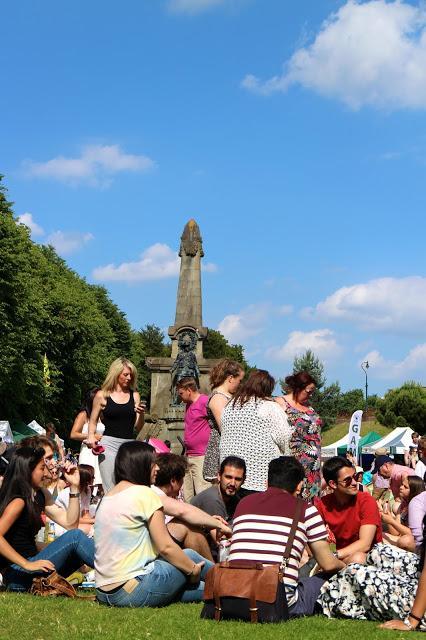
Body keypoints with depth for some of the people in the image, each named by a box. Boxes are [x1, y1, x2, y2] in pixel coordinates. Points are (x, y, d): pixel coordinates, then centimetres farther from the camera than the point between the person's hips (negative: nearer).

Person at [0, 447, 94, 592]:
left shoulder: (41, 495, 12)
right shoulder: (18, 501, -15)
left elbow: (69, 522, 10)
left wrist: (74, 486, 5)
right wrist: (27, 565, -28)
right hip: (15, 573, -10)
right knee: (74, 537, -19)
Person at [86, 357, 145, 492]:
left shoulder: (134, 395, 12)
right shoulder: (102, 395, 5)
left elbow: (138, 428, 12)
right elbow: (93, 421, 14)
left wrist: (141, 414, -7)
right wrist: (91, 437, -4)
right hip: (109, 443, -3)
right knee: (111, 488, -9)